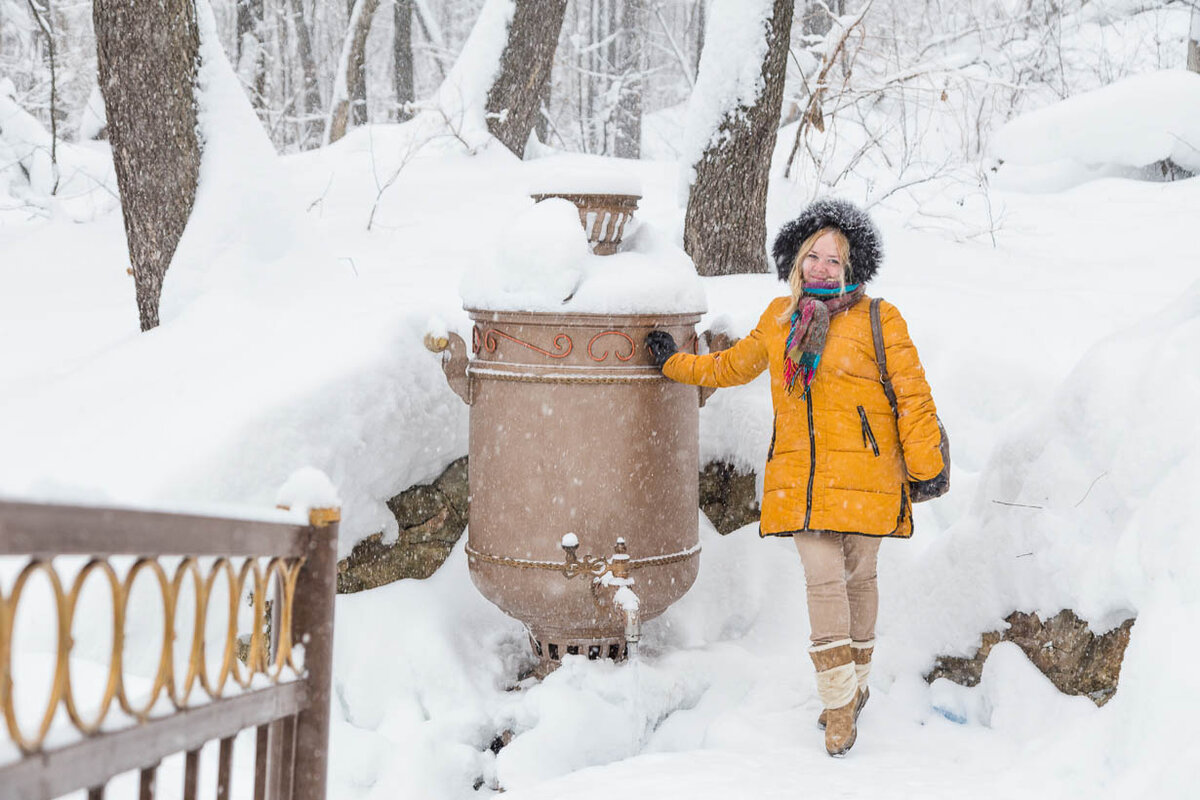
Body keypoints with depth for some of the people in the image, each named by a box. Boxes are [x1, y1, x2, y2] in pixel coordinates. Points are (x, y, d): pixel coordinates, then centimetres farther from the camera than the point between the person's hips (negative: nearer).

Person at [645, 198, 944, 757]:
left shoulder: (877, 321, -1)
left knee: (857, 578, 6)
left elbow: (913, 396, -1)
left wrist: (924, 467, -4)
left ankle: (855, 682, 24)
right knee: (823, 581, -6)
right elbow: (733, 365, 31)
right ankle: (840, 702, 0)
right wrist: (674, 364, 37)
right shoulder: (778, 320, 13)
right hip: (802, 477, 3)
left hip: (863, 475, -3)